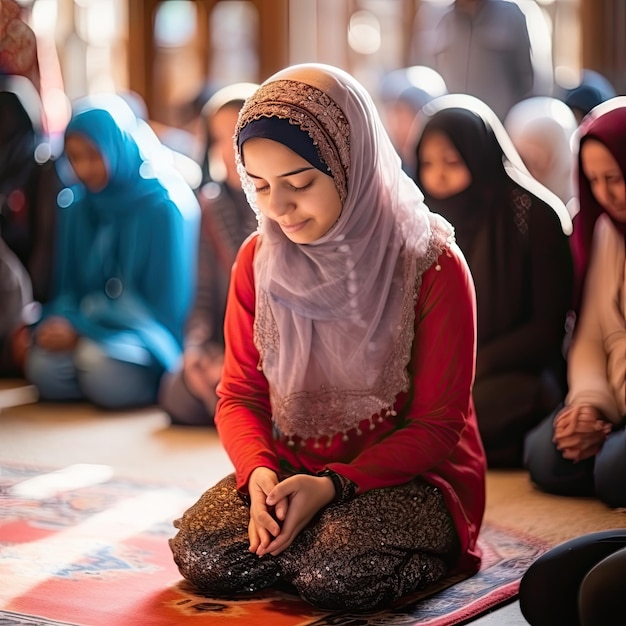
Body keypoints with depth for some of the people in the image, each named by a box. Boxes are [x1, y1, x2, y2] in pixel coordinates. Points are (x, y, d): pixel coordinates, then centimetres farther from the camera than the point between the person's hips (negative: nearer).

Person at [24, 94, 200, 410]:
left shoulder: (165, 207, -10)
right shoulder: (76, 207, 7)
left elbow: (164, 305, -11)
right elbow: (68, 288, 13)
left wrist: (82, 329, -18)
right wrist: (62, 321, -10)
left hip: (151, 340, -4)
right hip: (88, 333, 4)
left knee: (99, 360, -34)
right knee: (44, 367, -26)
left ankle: (164, 384, -6)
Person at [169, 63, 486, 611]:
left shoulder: (432, 266, -13)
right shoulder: (259, 260, 1)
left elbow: (437, 424, -11)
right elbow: (241, 394, 4)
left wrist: (334, 484, -24)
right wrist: (259, 471, -19)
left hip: (409, 474, -4)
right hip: (291, 468, 4)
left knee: (336, 573, -32)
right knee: (202, 555, -23)